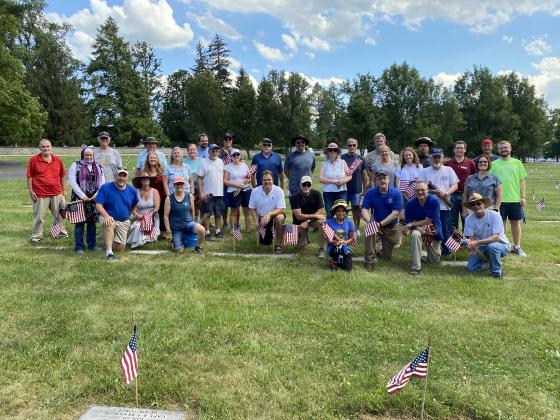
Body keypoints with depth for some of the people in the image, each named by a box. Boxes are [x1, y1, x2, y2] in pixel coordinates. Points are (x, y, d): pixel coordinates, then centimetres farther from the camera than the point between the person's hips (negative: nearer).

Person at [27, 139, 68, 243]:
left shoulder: (58, 160, 6)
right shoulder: (34, 160, -2)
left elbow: (62, 176, 13)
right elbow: (30, 176, -1)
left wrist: (64, 190, 12)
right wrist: (30, 191, -5)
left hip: (57, 193, 3)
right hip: (40, 194, -3)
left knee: (59, 215, 15)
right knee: (39, 217, 3)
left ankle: (62, 232, 31)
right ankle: (36, 236, 16)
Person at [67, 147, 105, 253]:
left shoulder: (98, 167, 12)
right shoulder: (75, 165, 1)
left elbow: (102, 182, 8)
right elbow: (72, 182, -6)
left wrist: (97, 195, -7)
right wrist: (83, 196, -12)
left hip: (94, 199, 3)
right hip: (79, 198, -3)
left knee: (92, 222, 8)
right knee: (79, 222, -1)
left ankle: (92, 245, 18)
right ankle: (79, 246, 6)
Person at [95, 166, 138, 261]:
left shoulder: (132, 190, 0)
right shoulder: (105, 188, -11)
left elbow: (134, 205, 18)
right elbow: (98, 204, -17)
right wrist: (106, 216, -33)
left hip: (124, 222, 4)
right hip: (109, 218, -3)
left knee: (120, 248, 0)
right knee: (109, 224, -41)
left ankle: (108, 240, 36)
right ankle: (109, 253, -34)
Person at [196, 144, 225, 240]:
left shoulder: (221, 162, 9)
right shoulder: (204, 162, -6)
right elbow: (199, 178, -8)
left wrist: (224, 190, 8)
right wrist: (201, 193, -13)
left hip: (219, 193, 4)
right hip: (207, 193, -4)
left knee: (218, 214, 12)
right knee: (207, 214, 1)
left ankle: (218, 231, 23)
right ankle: (207, 232, 10)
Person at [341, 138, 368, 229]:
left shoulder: (361, 159, 4)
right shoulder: (342, 158, -1)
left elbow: (364, 175, 8)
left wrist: (365, 190, 6)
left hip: (357, 190, 1)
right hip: (344, 189, -1)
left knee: (356, 209, 8)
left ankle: (357, 228, 22)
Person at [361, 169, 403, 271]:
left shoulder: (396, 194, -13)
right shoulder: (370, 193, -7)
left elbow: (395, 213, -18)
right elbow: (364, 210, -12)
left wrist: (380, 223, -26)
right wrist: (370, 221, -33)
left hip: (390, 227, 0)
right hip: (376, 223, 0)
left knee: (387, 257, 5)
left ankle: (384, 248, 45)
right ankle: (369, 261, -27)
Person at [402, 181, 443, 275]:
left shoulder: (434, 200, -22)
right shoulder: (410, 203, -14)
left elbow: (428, 221, -23)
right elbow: (408, 222, -13)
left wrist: (410, 225, -26)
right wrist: (417, 227, -34)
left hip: (433, 231, 0)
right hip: (419, 229, 0)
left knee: (435, 260, 6)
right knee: (415, 234, -38)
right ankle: (415, 267, -30)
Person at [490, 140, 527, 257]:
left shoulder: (517, 163, 5)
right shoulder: (494, 164, 3)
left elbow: (521, 181, 6)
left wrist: (523, 196, 0)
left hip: (515, 199, 1)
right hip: (499, 199, -1)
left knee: (516, 223, 9)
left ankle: (517, 247, 21)